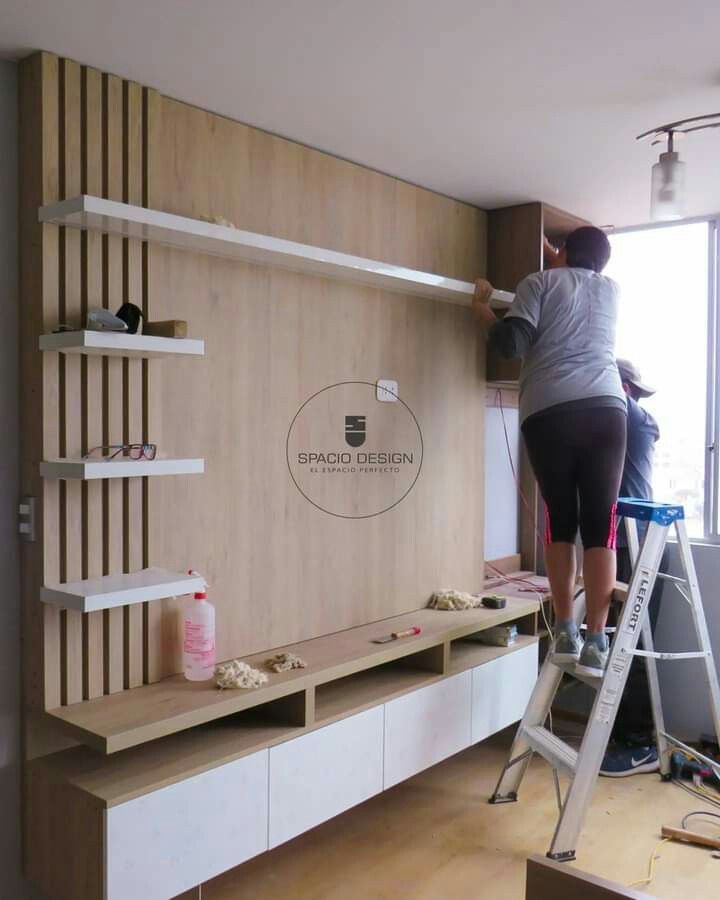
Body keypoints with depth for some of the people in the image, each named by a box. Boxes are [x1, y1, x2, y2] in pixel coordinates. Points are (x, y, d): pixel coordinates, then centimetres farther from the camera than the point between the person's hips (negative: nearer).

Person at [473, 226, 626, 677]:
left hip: (550, 411, -2)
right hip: (607, 409, 2)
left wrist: (483, 309, 16)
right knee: (601, 524, 0)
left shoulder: (540, 282, 12)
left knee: (560, 520, 9)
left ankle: (565, 633, 11)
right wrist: (558, 260, 63)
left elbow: (512, 343, -1)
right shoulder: (611, 289, 25)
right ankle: (595, 642, -3)